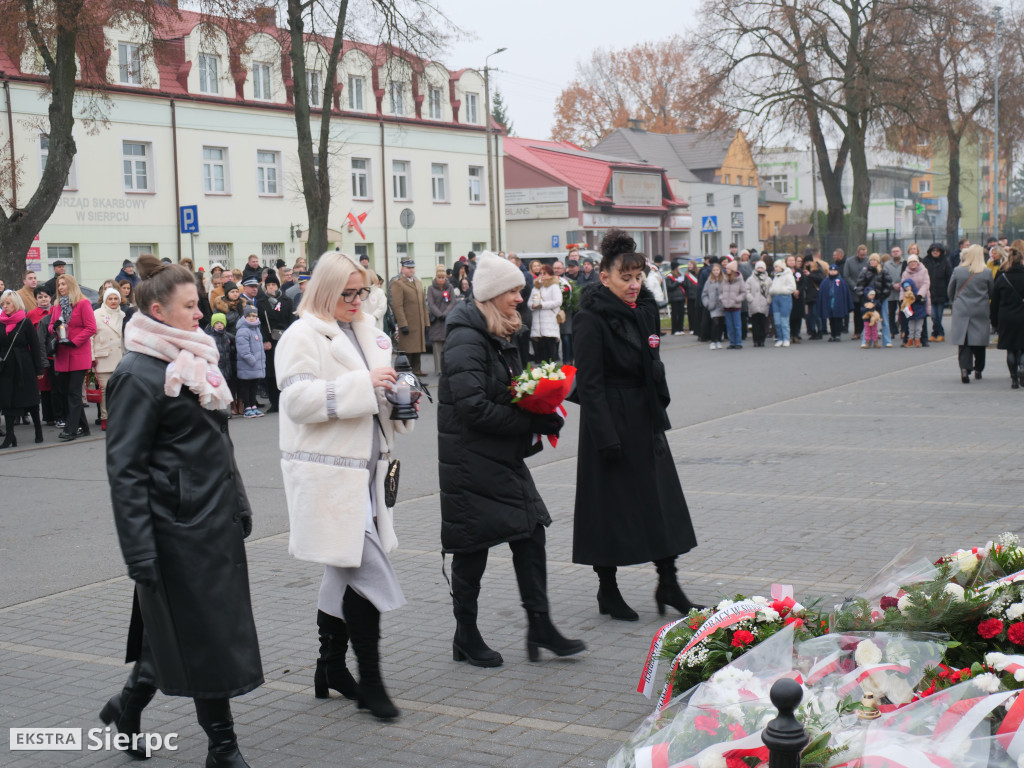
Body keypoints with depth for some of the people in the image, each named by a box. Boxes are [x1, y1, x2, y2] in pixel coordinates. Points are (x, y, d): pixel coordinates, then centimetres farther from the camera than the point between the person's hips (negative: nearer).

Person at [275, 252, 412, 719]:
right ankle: (369, 680, -2)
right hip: (327, 473, -8)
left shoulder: (366, 331, 16)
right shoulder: (302, 336, -8)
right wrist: (363, 384, -23)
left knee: (345, 571, 14)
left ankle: (331, 667, 26)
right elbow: (298, 398, -20)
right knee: (368, 571, -11)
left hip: (362, 470, 8)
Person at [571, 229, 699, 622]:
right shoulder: (592, 318, -15)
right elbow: (589, 383, -18)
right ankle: (607, 590, 15)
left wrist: (660, 413, 14)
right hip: (610, 421, -7)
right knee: (611, 504, 2)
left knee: (662, 498, 8)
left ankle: (667, 583, 17)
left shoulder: (645, 309, 8)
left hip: (644, 419, 7)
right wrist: (606, 437, -21)